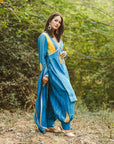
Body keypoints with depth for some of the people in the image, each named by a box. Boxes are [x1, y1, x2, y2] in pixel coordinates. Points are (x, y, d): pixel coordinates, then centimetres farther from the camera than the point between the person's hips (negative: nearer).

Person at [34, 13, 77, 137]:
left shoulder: (58, 37, 17)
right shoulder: (44, 37, -7)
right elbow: (42, 57, -9)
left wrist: (64, 54, 1)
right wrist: (45, 74, -14)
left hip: (61, 69, 8)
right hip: (52, 69, -8)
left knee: (54, 98, 9)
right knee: (66, 95, -15)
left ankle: (49, 125, 16)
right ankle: (65, 127, -12)